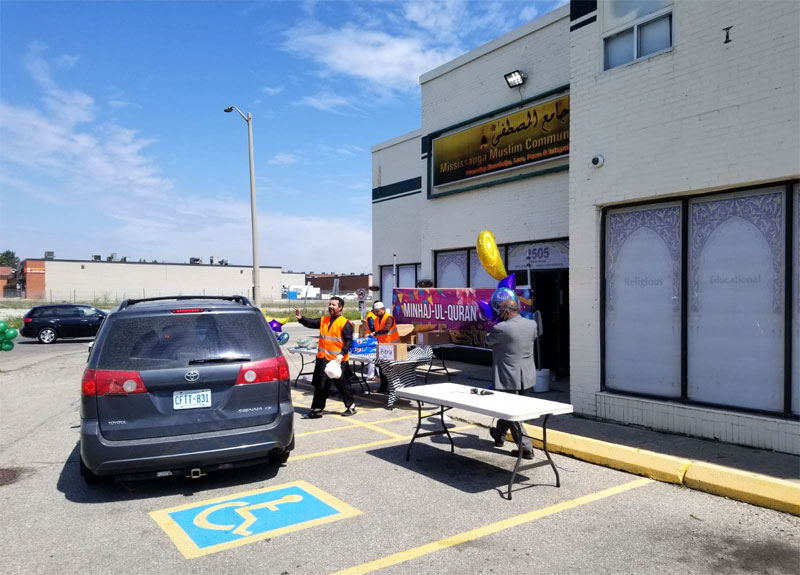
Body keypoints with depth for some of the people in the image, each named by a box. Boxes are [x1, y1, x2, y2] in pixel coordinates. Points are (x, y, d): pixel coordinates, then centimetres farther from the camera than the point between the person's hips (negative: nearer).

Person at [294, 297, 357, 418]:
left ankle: (351, 406, 21)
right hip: (323, 358, 6)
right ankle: (317, 409, 19)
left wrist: (341, 355, -21)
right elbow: (311, 323, 10)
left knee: (342, 384, 3)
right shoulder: (324, 320, 12)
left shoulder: (345, 323, -9)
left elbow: (349, 341, -13)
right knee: (320, 385, 11)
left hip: (337, 360, -6)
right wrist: (301, 318, -8)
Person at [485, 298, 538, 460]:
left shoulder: (501, 328, -19)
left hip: (509, 377, -7)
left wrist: (490, 333, 21)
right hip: (526, 375, 7)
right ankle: (499, 435, 40)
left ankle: (526, 448, 2)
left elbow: (489, 340, -1)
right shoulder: (532, 324, -1)